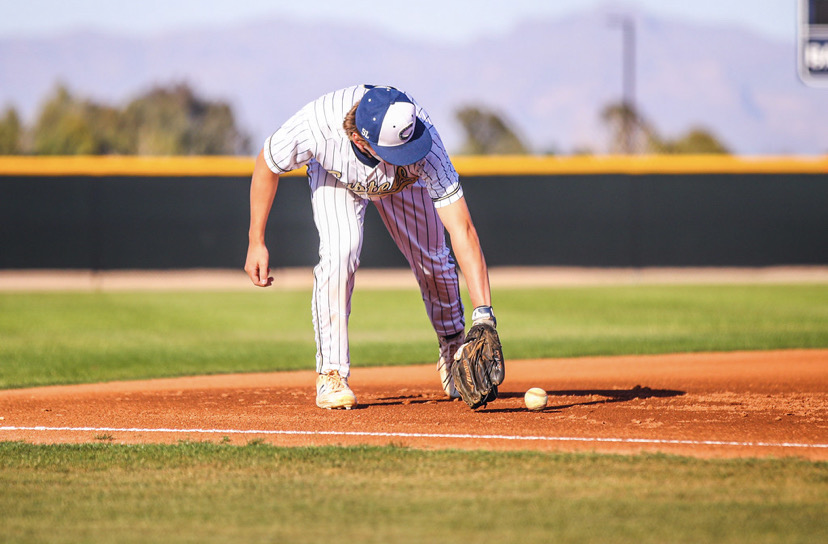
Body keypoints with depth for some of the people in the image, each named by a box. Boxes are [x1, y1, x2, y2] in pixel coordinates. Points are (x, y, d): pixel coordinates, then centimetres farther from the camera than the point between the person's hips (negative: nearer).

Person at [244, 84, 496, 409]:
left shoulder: (427, 148, -45)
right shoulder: (316, 126, -45)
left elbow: (462, 230, -46)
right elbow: (267, 165, -22)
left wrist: (483, 313, -54)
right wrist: (256, 242, -16)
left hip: (403, 181, 1)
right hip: (335, 174, -1)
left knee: (433, 260, 2)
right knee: (340, 252, -24)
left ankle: (453, 354, 32)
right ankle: (332, 375, -12)